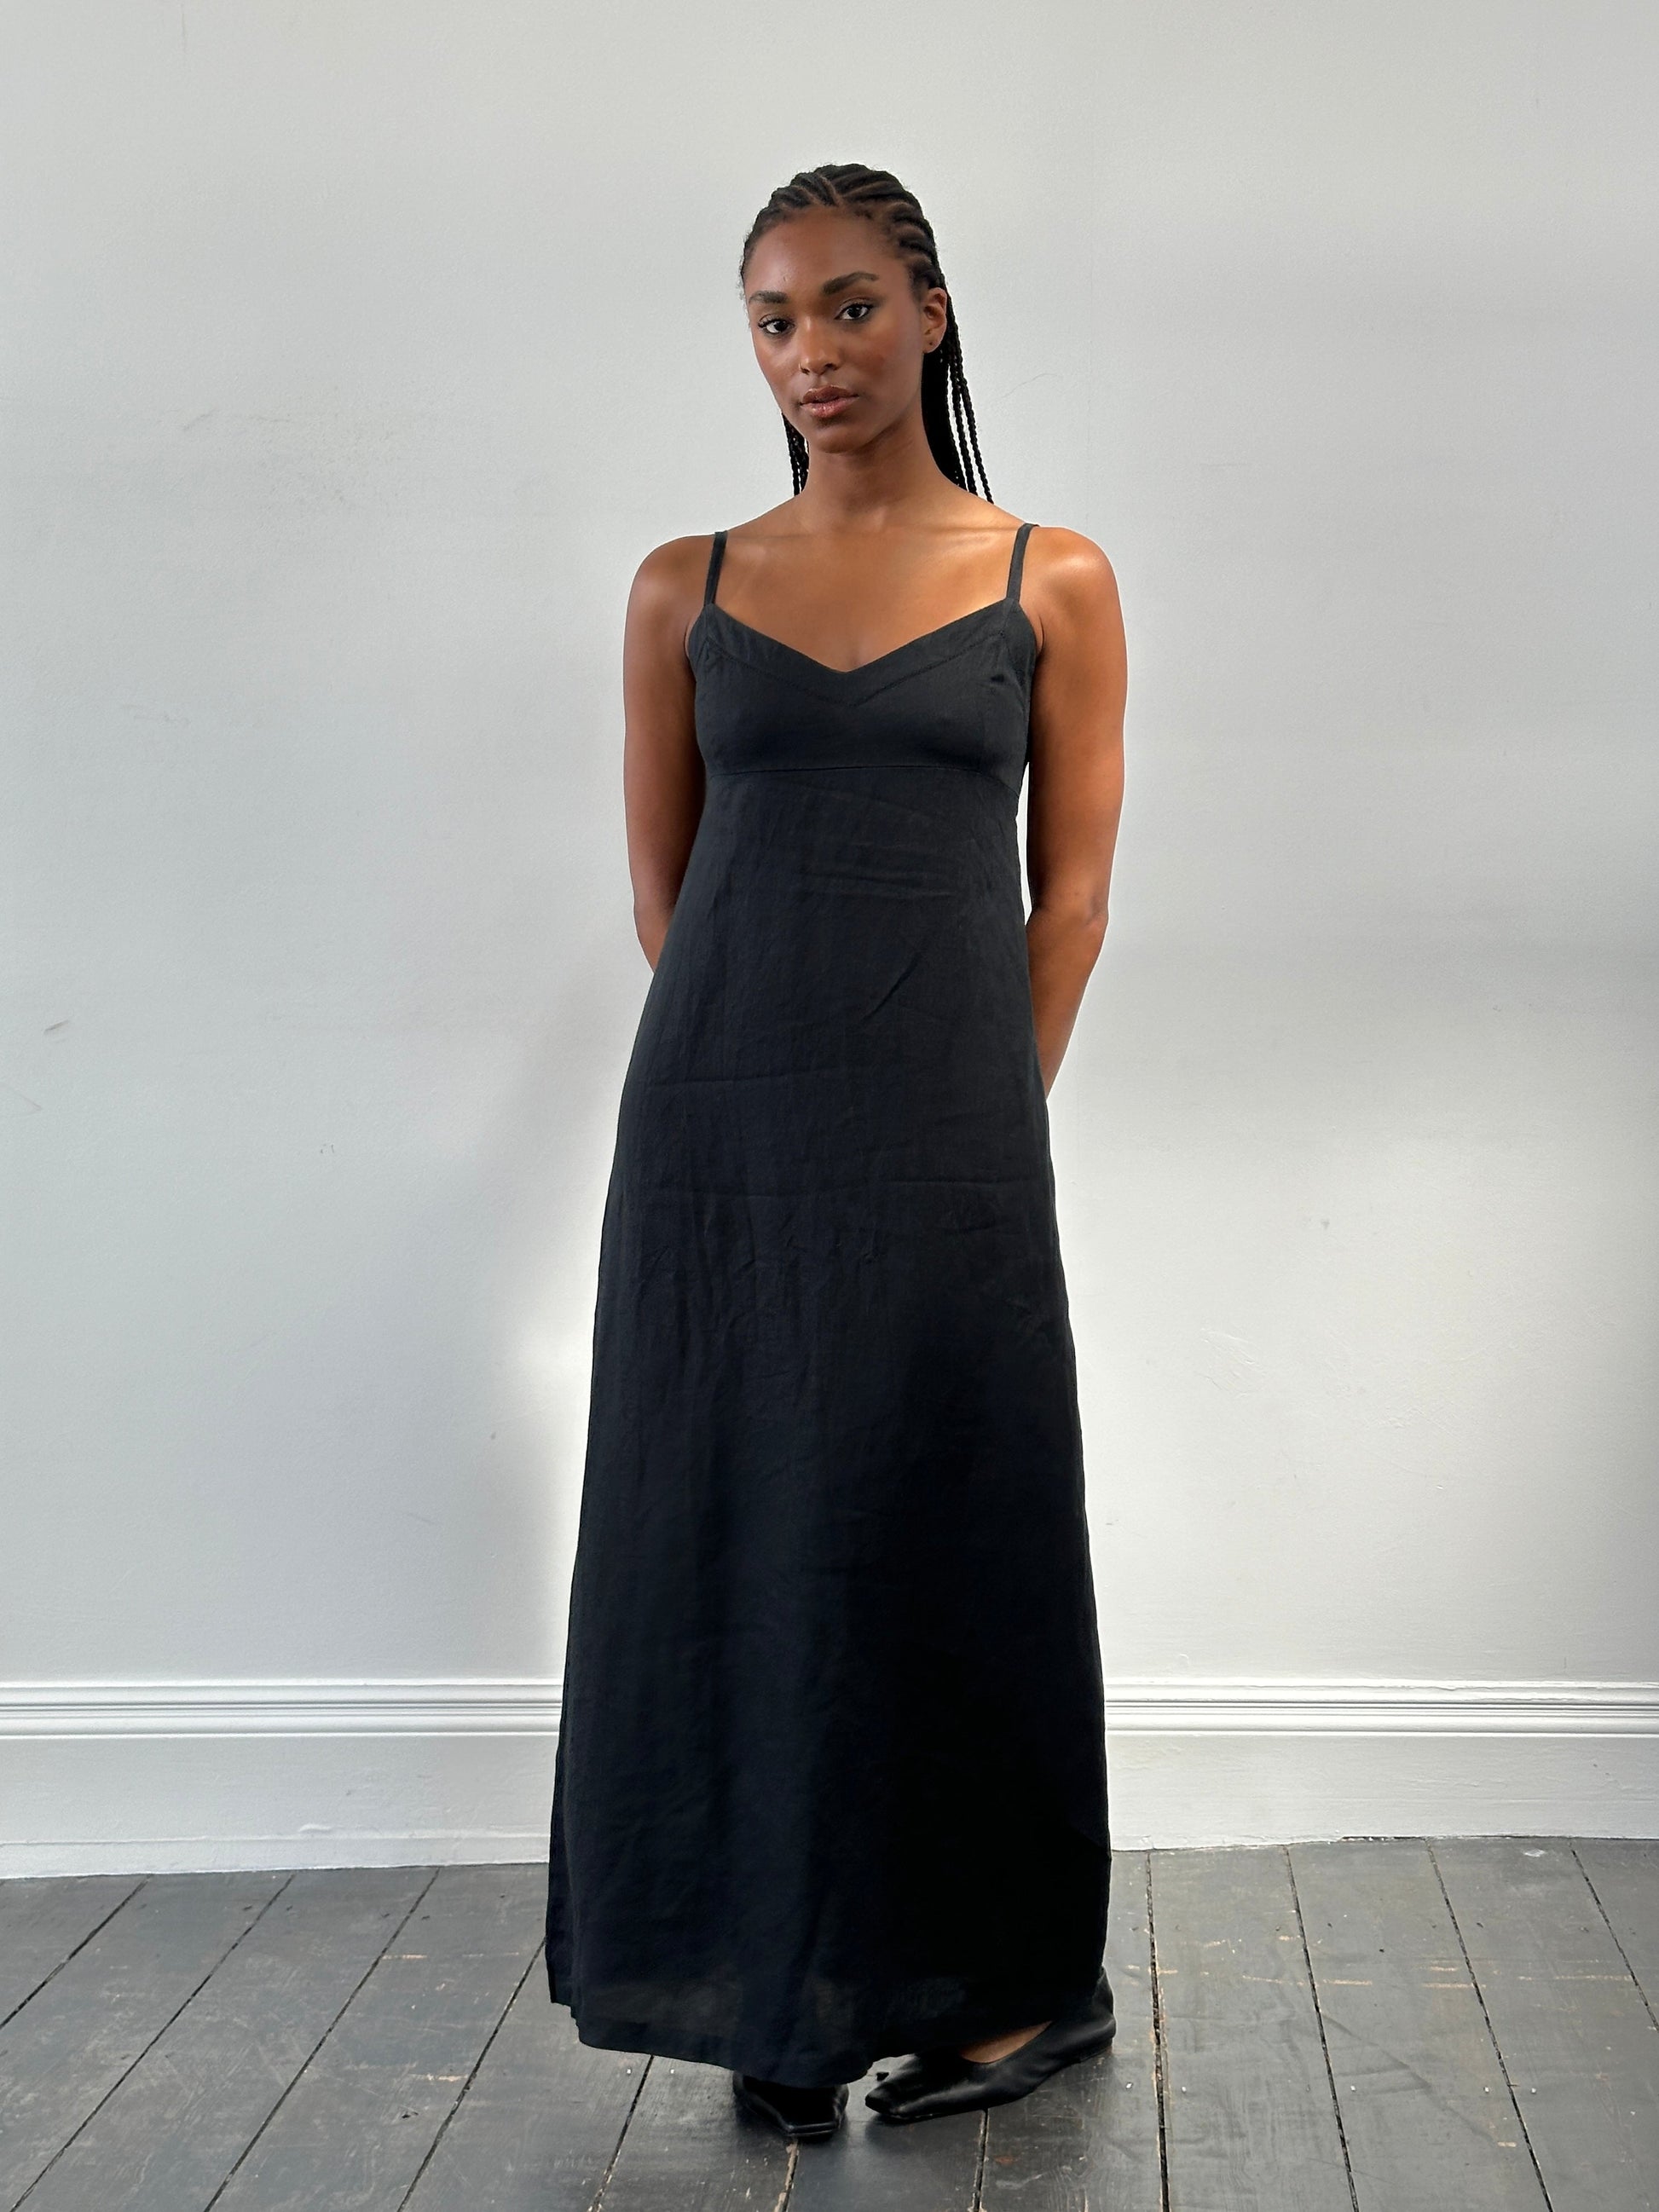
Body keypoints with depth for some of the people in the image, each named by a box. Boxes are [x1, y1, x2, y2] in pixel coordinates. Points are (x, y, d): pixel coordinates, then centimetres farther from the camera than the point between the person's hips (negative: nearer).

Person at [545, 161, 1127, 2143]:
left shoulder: (1051, 582, 4)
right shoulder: (686, 589, 8)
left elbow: (1073, 887, 3)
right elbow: (661, 886, 10)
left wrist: (979, 1119, -2)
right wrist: (777, 1093, 6)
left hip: (941, 1134, -2)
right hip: (717, 1128, 2)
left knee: (940, 1538, 3)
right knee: (731, 1538, 4)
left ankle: (1015, 1981, 20)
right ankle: (774, 1995, 17)